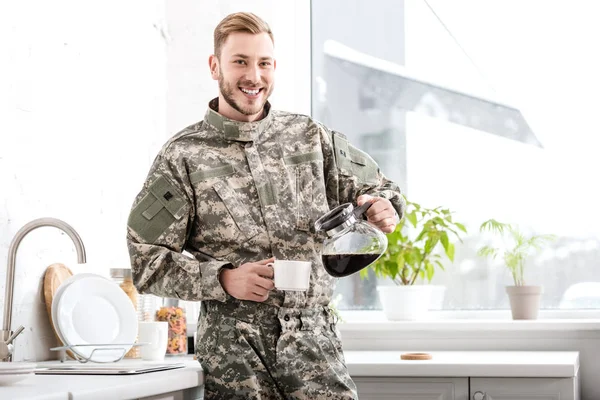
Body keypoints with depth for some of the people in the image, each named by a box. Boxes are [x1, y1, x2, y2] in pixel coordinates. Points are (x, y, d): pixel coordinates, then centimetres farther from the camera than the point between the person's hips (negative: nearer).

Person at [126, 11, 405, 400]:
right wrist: (223, 279, -14)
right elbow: (147, 261, -1)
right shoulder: (183, 157, 1)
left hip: (313, 336, 2)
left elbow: (376, 188, 18)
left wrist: (381, 206, -6)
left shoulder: (310, 136, 9)